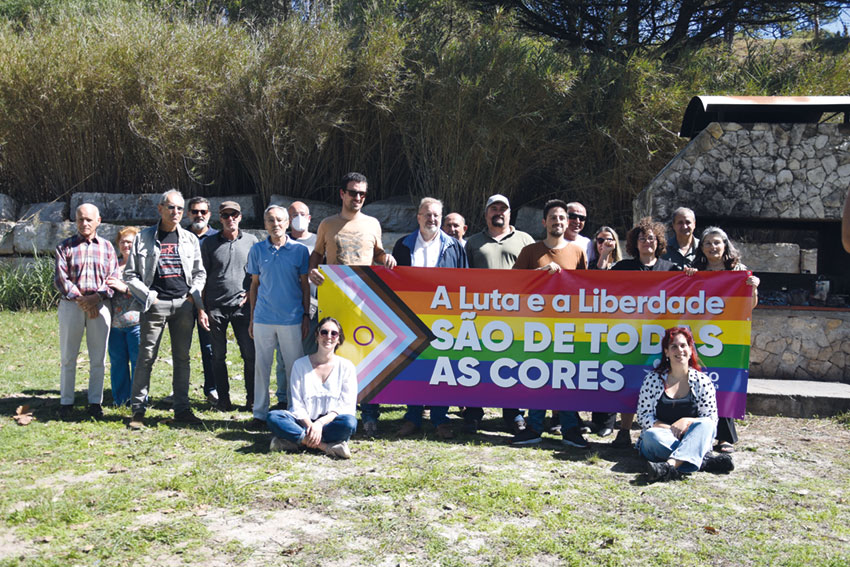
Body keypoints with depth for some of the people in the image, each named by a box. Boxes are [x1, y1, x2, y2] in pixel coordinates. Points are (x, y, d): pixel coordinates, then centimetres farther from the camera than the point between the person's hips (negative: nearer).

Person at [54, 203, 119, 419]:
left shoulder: (107, 246, 10)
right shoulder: (66, 246, 5)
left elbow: (113, 278, 4)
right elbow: (60, 279, -3)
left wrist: (97, 297, -12)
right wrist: (80, 299, -13)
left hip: (100, 305, 1)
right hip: (71, 304, -1)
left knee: (98, 358, 4)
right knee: (68, 357, 3)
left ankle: (95, 402, 12)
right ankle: (66, 402, 12)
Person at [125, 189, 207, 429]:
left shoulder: (190, 239, 11)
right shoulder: (144, 238, 3)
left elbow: (200, 272, 17)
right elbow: (130, 274, 3)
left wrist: (194, 295, 2)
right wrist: (147, 295, -6)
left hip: (183, 304, 3)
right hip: (155, 305, -3)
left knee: (182, 358, 7)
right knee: (146, 357, -2)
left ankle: (182, 409, 14)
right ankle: (138, 410, 6)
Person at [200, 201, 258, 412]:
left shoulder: (251, 241, 7)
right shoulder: (209, 243, 6)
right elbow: (202, 277, 7)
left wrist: (251, 292, -1)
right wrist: (202, 308, 2)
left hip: (242, 306, 0)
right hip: (216, 307, 0)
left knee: (250, 354, -1)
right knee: (218, 355, 6)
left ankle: (252, 399, 10)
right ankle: (223, 399, 17)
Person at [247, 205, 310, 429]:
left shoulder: (299, 250, 2)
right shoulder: (257, 250, 6)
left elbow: (305, 285, 6)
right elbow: (254, 284, 11)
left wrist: (306, 316, 2)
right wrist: (252, 318, 9)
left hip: (292, 318, -1)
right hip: (263, 318, 1)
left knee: (294, 367, 4)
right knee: (261, 365, 5)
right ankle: (260, 413, 15)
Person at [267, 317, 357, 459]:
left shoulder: (346, 366, 4)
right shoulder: (300, 365, 6)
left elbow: (347, 406, -3)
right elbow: (297, 405, 1)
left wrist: (320, 423, -18)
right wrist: (309, 425, -19)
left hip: (331, 422, -1)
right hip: (304, 422, 1)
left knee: (349, 421, -34)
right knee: (273, 417, -26)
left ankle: (294, 441, -26)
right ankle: (326, 446, -32)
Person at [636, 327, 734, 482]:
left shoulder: (703, 381, 5)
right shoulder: (653, 379, 4)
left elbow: (711, 420, 3)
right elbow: (643, 417, 0)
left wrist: (687, 421, -17)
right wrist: (670, 428, -16)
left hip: (692, 439, 1)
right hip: (663, 438, 0)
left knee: (705, 425, -30)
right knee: (651, 435, -34)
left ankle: (670, 465, -50)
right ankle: (703, 460, -32)